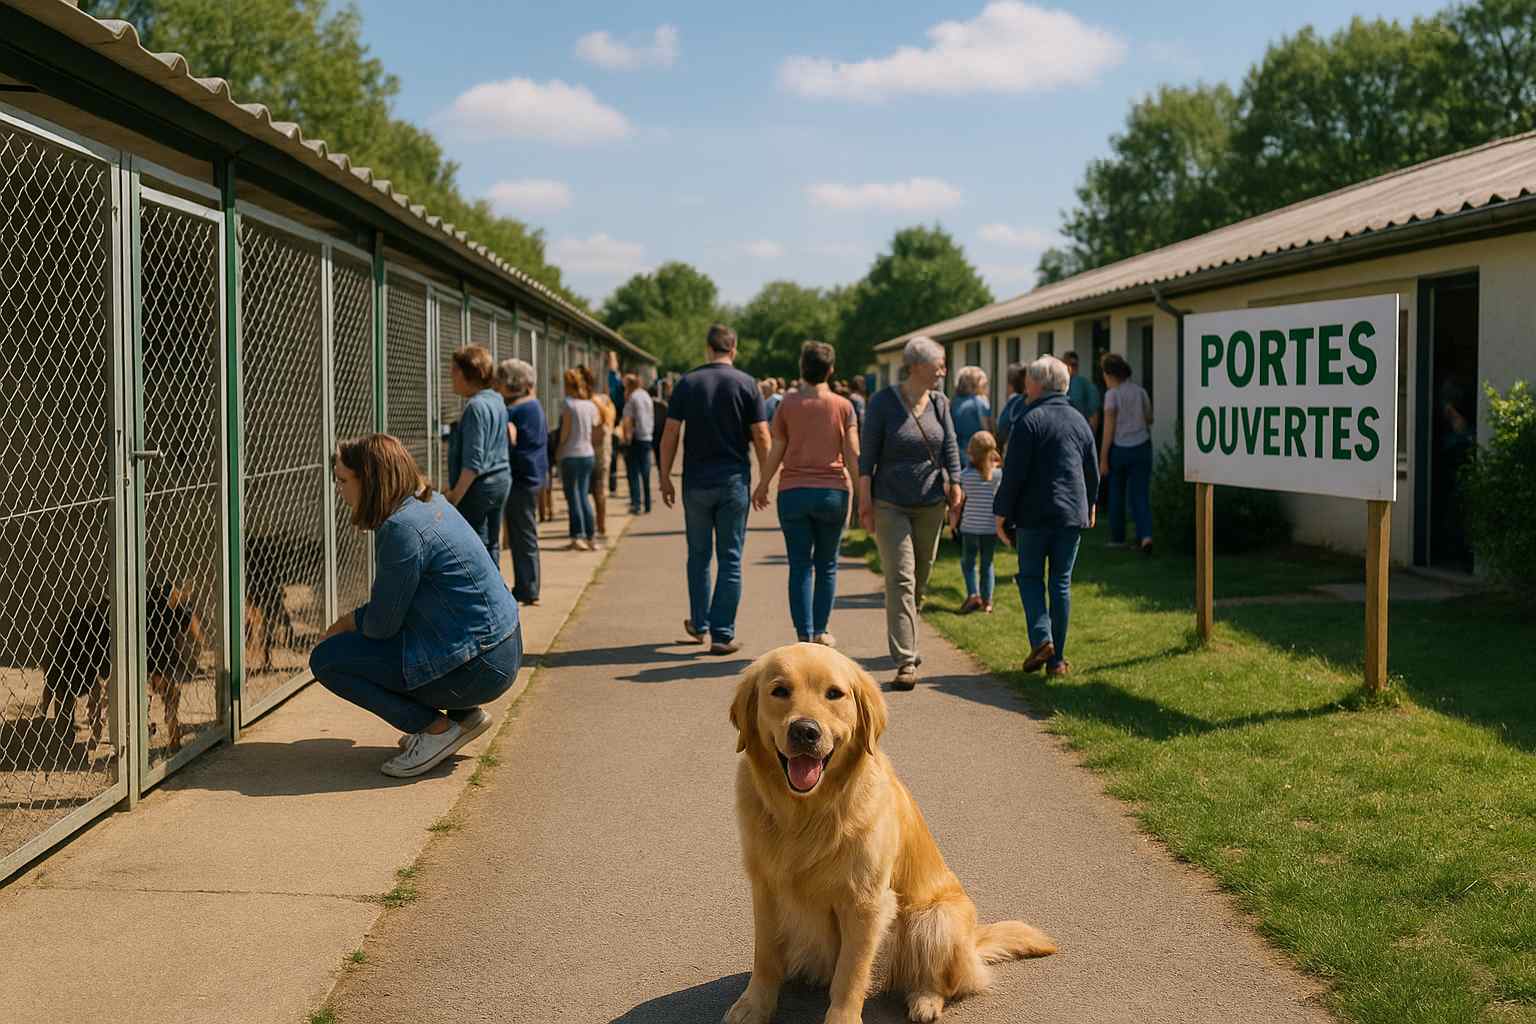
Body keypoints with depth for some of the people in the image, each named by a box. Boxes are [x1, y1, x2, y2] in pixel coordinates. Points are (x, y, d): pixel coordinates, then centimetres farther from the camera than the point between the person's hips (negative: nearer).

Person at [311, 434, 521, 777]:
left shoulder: (402, 529, -20)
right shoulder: (431, 503, 8)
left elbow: (382, 623, -13)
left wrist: (348, 623, 7)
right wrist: (349, 621, 13)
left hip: (478, 668, -9)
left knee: (326, 659, -5)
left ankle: (437, 729, -2)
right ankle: (465, 714, 19)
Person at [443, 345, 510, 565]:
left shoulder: (476, 406, -18)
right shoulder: (496, 400, 11)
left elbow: (473, 461, -21)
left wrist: (455, 495, -19)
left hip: (479, 486, -10)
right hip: (502, 480, 10)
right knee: (492, 545, 15)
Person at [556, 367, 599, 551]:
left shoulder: (569, 405, -11)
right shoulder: (591, 405, 7)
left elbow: (565, 433, -11)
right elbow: (595, 434, 9)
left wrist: (559, 452, -1)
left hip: (571, 455, -6)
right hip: (588, 454, 6)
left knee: (573, 496, -1)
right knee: (584, 496, 12)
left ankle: (578, 537, -3)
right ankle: (591, 537, 11)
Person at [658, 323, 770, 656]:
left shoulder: (687, 383, 0)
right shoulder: (746, 384, -3)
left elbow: (670, 434, -2)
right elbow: (761, 437, -5)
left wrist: (665, 478, 6)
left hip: (696, 482, 1)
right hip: (734, 481, -1)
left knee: (699, 555, 16)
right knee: (730, 559, 3)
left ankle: (700, 624, 27)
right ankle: (722, 635, 1)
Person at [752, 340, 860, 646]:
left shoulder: (788, 404, 0)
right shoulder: (844, 406, 0)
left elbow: (775, 453, 2)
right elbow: (852, 455, -5)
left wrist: (762, 486, 14)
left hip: (793, 492, 0)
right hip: (832, 492, 0)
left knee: (800, 566, 4)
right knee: (826, 565, 12)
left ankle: (804, 633, -2)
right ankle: (820, 632, 16)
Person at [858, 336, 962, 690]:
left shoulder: (939, 402, 6)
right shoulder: (883, 402, -8)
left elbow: (950, 447, 4)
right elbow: (867, 454, -7)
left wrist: (954, 483, -12)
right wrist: (865, 501, -10)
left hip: (930, 504, 5)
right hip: (890, 504, -5)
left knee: (920, 580, 12)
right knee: (900, 580, -12)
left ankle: (904, 643, 32)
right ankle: (905, 661, -16)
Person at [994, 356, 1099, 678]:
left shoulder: (1030, 421, -10)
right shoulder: (1080, 421, 9)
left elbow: (1013, 473, -12)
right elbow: (1093, 472, 17)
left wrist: (1001, 513, -5)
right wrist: (1089, 506, 31)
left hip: (1034, 514, -4)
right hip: (1072, 514, 4)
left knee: (1030, 576, 10)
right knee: (1061, 582, 8)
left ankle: (1041, 638, -10)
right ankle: (1057, 659, 9)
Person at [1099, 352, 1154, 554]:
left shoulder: (1112, 394, -9)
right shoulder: (1140, 391, 5)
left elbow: (1109, 429, -12)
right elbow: (1149, 419, 17)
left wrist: (1103, 459, -9)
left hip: (1119, 448, -3)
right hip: (1142, 446, 3)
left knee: (1116, 493, 15)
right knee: (1140, 494, 3)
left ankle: (1117, 537, 23)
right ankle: (1145, 535, -16)